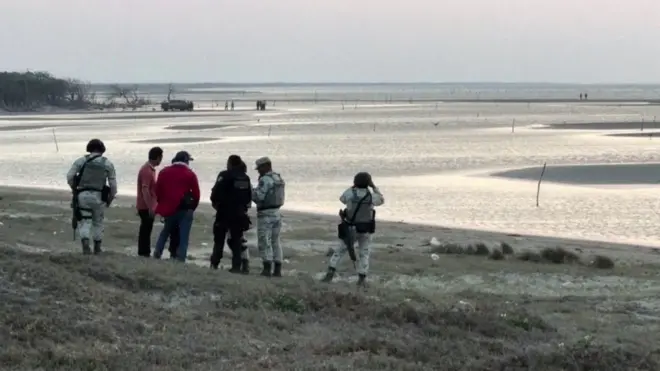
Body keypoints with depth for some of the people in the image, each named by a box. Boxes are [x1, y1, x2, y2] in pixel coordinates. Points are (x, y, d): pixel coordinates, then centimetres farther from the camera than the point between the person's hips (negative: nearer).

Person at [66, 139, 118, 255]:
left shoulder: (81, 161, 4)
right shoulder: (108, 163, 6)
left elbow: (69, 176, -5)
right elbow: (113, 184, 2)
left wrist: (74, 188, 12)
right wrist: (110, 198, 15)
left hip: (83, 195, -1)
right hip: (99, 197, 1)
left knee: (85, 222, 2)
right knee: (98, 222, 18)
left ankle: (85, 244, -20)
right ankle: (97, 248, 23)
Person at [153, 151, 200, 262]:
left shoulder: (164, 172, 8)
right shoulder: (190, 174, -3)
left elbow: (158, 191, 8)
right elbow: (196, 194, -4)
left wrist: (162, 204, 17)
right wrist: (192, 208, 9)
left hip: (168, 208, 4)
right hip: (184, 210, -4)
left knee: (166, 231, 23)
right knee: (183, 236, 0)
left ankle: (157, 254, 14)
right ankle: (180, 258, -8)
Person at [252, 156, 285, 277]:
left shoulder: (265, 179, -15)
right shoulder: (279, 179, 12)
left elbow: (258, 196, -19)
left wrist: (251, 190, -1)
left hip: (265, 214, -8)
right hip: (277, 213, 8)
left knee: (264, 241, -4)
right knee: (275, 241, 12)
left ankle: (267, 267, -11)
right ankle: (277, 269, 10)